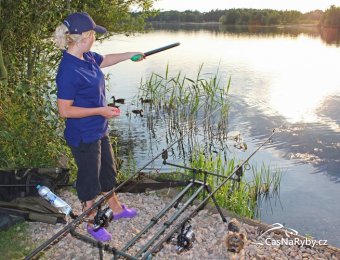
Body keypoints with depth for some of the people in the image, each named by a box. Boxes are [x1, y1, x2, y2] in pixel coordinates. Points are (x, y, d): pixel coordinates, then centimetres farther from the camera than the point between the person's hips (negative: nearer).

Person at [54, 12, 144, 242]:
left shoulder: (87, 57, -1)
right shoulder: (68, 70, -27)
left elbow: (105, 60, 23)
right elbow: (65, 110, -25)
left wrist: (131, 54, 26)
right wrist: (100, 110, -23)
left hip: (99, 131, 9)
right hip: (83, 137, -9)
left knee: (108, 171, 24)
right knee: (89, 179, 10)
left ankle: (117, 209, 46)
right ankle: (93, 223, 32)